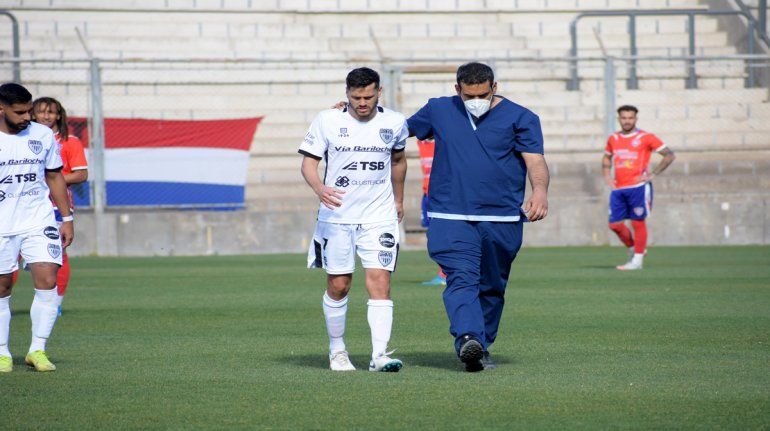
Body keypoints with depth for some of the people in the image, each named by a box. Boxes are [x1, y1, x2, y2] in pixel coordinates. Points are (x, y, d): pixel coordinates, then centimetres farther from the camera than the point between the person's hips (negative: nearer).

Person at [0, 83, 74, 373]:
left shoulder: (43, 135, 5)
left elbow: (55, 177, 14)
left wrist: (67, 219, 10)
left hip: (39, 221, 2)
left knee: (47, 281, -13)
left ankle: (38, 349, -5)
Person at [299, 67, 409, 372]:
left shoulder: (394, 123, 3)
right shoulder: (327, 121, -3)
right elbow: (308, 162, -2)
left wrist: (398, 200, 30)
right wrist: (320, 188, -23)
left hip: (379, 218, 0)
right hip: (336, 217, 0)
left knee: (380, 283, -12)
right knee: (338, 286, 5)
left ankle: (379, 355, -17)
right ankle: (337, 350, 24)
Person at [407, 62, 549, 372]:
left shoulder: (520, 118, 4)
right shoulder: (439, 111, 12)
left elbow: (535, 159, -6)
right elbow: (401, 129, 27)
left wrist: (540, 189, -27)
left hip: (502, 219, 1)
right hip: (450, 217, 0)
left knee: (492, 287, 9)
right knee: (461, 279, -20)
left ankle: (481, 349, 21)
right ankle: (468, 339, -36)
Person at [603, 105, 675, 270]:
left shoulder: (646, 138, -3)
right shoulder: (613, 139, 13)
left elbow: (669, 155, -1)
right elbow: (607, 157, 32)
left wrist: (653, 174, -8)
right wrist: (607, 176, 14)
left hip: (638, 187, -5)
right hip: (618, 189, 5)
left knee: (638, 223, -5)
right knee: (615, 224, 3)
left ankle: (637, 260, 1)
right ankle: (633, 249, 25)